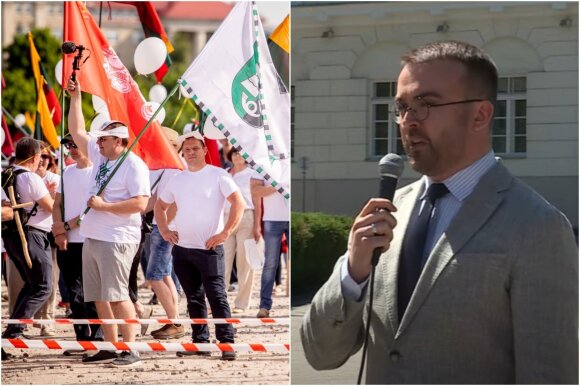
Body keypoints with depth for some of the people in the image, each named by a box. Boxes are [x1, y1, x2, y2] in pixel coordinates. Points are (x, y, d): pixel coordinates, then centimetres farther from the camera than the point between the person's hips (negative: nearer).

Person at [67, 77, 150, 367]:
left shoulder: (134, 166, -10)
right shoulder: (100, 157, 14)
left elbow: (140, 203, -19)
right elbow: (77, 131, 22)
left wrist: (104, 205, -17)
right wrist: (75, 98, 16)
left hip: (117, 241, -9)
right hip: (92, 239, 9)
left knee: (116, 296, -13)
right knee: (99, 298, 8)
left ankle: (130, 350, -12)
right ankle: (110, 348, 13)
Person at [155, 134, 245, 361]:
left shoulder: (217, 175, -5)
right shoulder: (177, 180, 13)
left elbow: (238, 203, -12)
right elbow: (160, 206, 26)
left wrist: (225, 233, -17)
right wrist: (164, 231, 12)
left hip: (209, 249, -6)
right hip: (181, 249, 6)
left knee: (217, 297, -10)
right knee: (194, 299, 11)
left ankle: (227, 343, -9)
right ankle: (200, 341, 17)